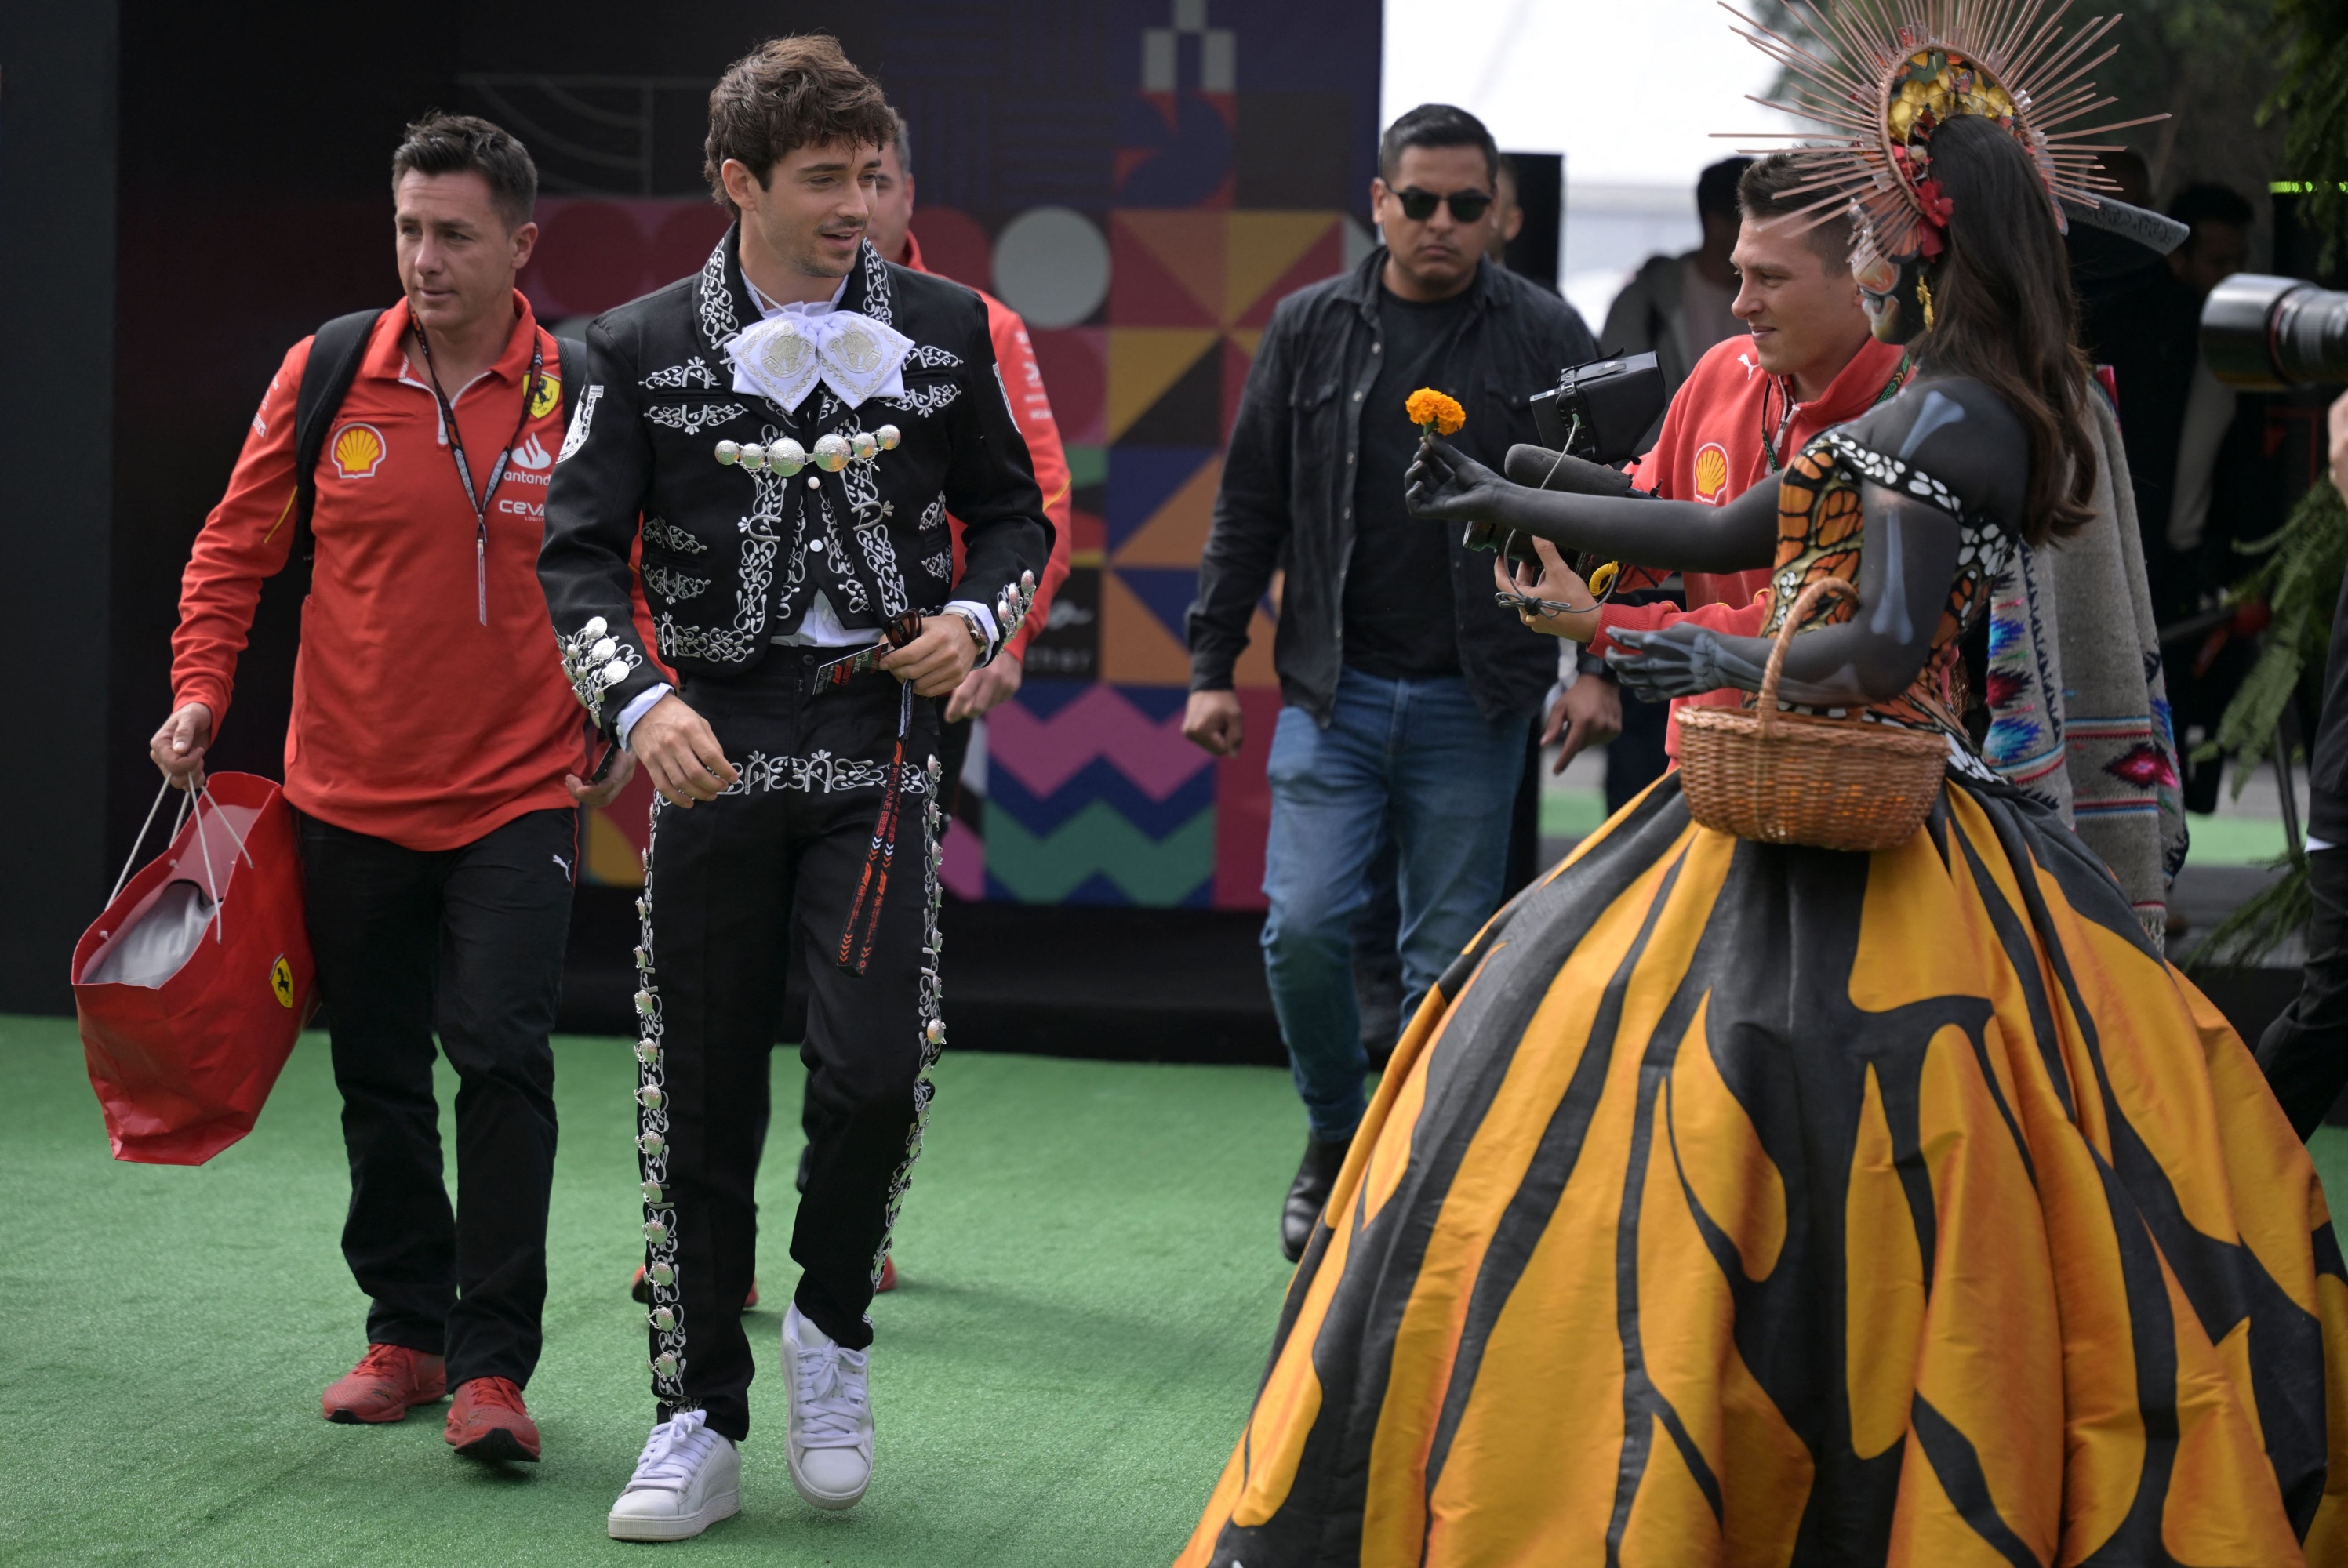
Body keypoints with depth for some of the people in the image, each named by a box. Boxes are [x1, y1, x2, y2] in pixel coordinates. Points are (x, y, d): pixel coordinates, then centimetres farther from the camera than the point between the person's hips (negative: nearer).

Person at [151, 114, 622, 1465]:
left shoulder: (583, 395, -4)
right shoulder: (328, 375, -1)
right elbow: (238, 547, 8)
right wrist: (201, 692, -3)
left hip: (518, 797, -2)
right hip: (350, 795, 2)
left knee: (503, 1059, -13)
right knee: (378, 1076, 10)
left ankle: (492, 1364, -7)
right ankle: (405, 1331, 25)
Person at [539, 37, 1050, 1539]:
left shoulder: (945, 329, 5)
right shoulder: (646, 347, 0)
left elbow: (1012, 510, 15)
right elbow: (582, 550, -1)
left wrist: (975, 617, -6)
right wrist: (638, 700, -17)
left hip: (876, 742, 0)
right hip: (711, 744, 0)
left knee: (877, 1065, -14)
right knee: (701, 1101, 4)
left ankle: (832, 1320, 14)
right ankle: (703, 1421, 15)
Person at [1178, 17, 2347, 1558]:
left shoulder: (1948, 417, -14)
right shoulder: (1962, 413, 15)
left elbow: (1889, 643, -24)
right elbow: (1728, 532, 21)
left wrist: (1753, 663, -9)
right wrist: (1519, 506, 24)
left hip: (1844, 837, -9)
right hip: (1839, 812, 9)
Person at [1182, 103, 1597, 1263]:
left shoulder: (1546, 337, 1)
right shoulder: (1310, 329, 5)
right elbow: (1250, 506, 10)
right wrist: (1211, 666, 6)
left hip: (1473, 701, -1)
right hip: (1335, 687, 1)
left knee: (1449, 954, 3)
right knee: (1304, 923, -8)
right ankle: (1336, 1133, 16)